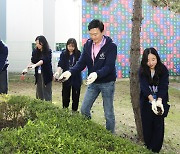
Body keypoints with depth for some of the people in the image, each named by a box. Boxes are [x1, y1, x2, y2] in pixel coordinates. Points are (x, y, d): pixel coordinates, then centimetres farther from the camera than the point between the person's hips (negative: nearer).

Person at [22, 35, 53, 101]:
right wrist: (27, 68, -14)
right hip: (38, 75, 5)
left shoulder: (48, 52, -10)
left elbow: (43, 60, -23)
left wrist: (35, 65, -38)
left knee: (47, 93, -1)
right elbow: (32, 61, 2)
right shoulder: (35, 51, 4)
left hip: (46, 75, -5)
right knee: (39, 92, 8)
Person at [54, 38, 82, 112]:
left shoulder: (78, 54, -6)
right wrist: (58, 72, -30)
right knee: (65, 95, 8)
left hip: (76, 78, -1)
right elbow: (60, 65, -12)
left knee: (75, 95, 8)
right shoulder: (64, 54, -3)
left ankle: (74, 110, 21)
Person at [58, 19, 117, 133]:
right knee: (84, 110, 8)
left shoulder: (111, 46, -17)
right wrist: (70, 72, -24)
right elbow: (82, 63, -5)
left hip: (107, 83, -5)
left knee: (108, 113, 5)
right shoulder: (88, 45, -1)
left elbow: (109, 66, -26)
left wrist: (96, 74, -45)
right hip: (93, 82, 5)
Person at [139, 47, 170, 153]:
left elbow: (164, 87, -18)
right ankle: (148, 147, 18)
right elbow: (144, 87, -19)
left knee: (158, 124, -2)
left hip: (160, 101, -1)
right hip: (147, 102, 1)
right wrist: (153, 101, -34)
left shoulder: (163, 70, -11)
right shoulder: (142, 71, -9)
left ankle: (156, 149, 6)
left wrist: (159, 101, -34)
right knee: (147, 124, 4)